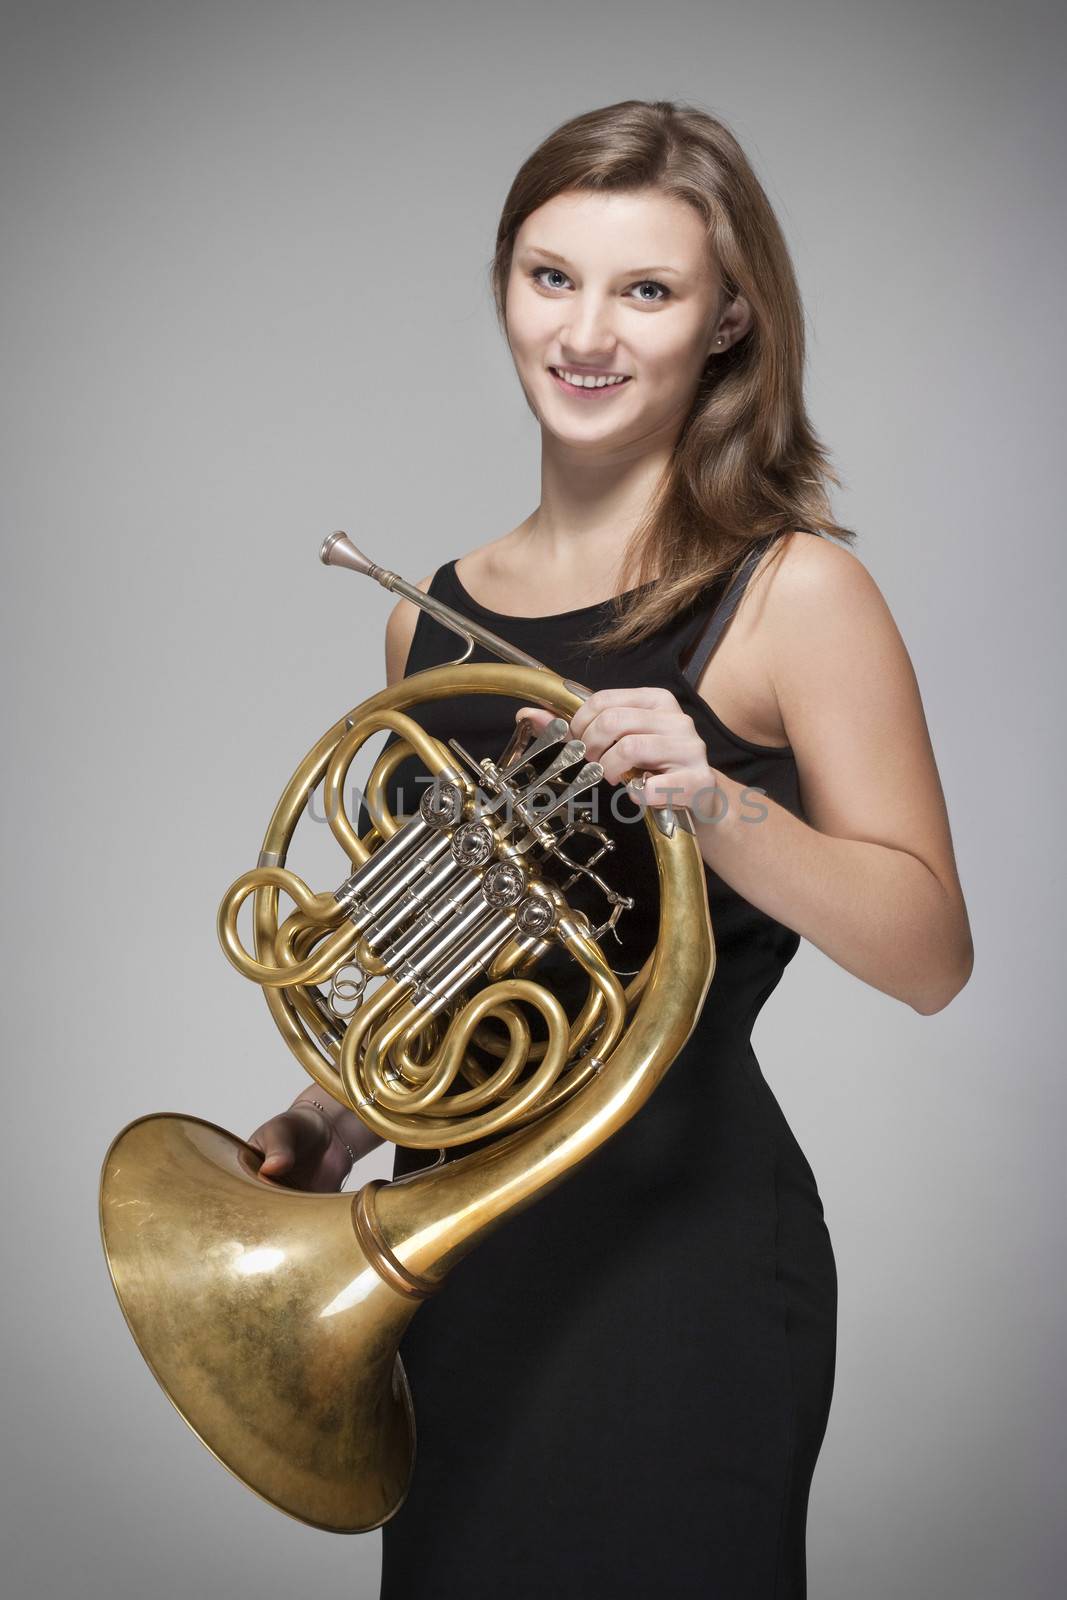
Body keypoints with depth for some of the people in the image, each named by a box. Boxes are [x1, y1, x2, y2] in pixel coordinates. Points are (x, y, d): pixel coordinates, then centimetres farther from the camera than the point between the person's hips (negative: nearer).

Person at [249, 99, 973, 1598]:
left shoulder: (793, 592, -9)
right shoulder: (435, 615, 8)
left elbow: (930, 955, -12)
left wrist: (714, 805, -27)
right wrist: (338, 1115, 2)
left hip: (678, 1247, -5)